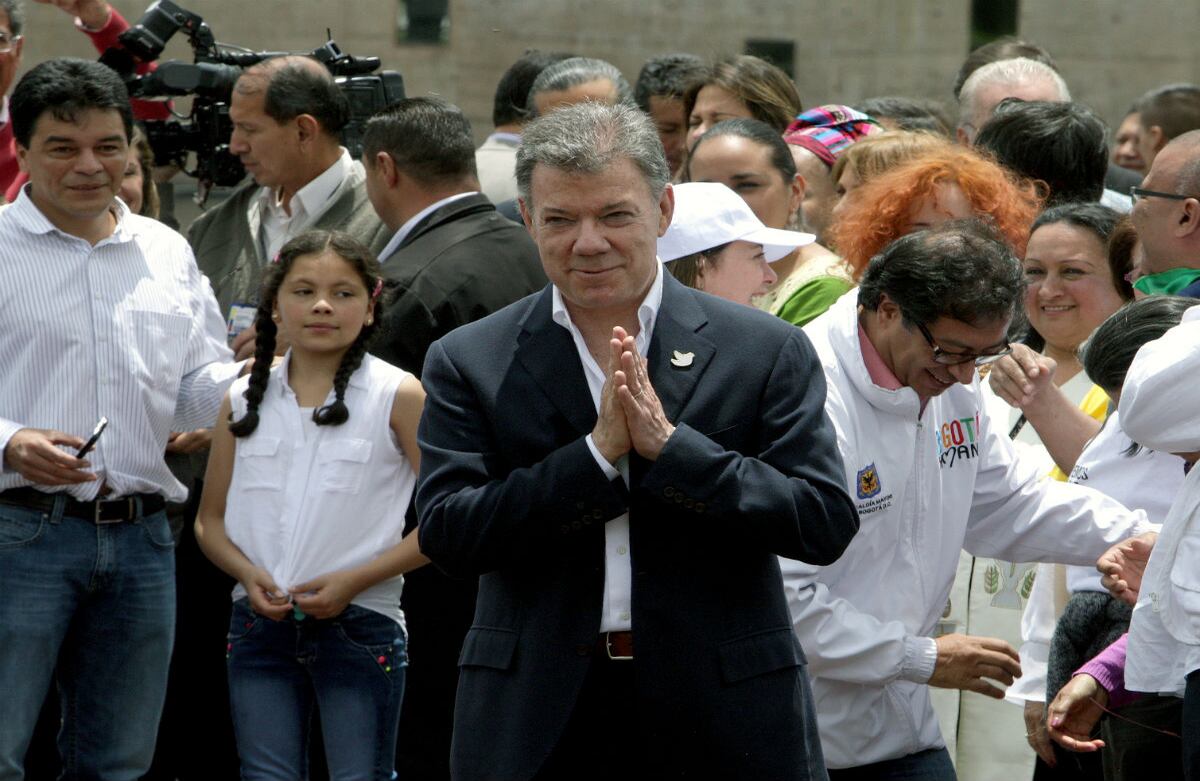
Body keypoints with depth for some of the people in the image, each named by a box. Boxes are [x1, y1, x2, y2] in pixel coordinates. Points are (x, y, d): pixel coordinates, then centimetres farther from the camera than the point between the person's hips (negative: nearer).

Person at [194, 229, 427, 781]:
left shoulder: (396, 396, -2)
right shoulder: (245, 401, 8)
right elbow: (210, 519, 14)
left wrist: (355, 580, -14)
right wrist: (248, 573, -7)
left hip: (359, 625, -3)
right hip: (260, 626, 3)